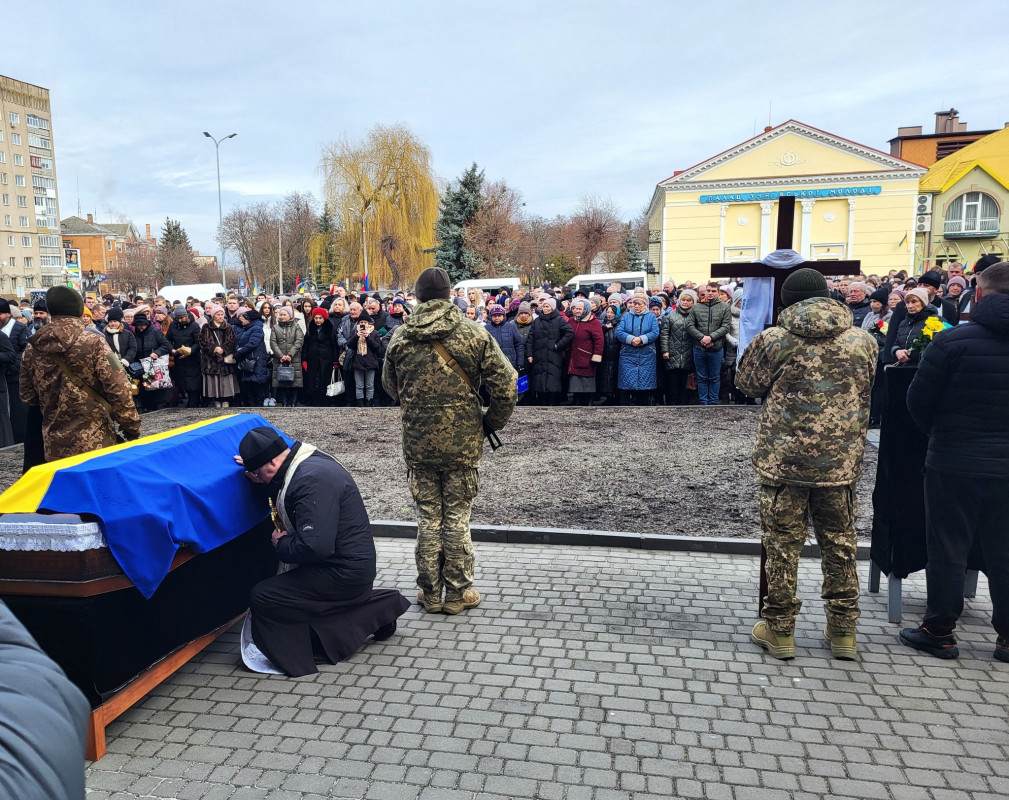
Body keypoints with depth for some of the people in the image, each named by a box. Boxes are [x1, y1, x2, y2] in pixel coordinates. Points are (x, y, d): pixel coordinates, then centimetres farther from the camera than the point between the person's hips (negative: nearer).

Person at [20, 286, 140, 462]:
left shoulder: (32, 347, 3)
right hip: (94, 441, -5)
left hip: (54, 444, 5)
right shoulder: (94, 342, -12)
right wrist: (132, 427, -5)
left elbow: (27, 396, 13)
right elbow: (118, 390, -15)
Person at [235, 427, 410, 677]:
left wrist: (282, 544, -12)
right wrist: (264, 481, 7)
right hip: (351, 565, 10)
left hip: (343, 575, -10)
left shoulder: (312, 481, -26)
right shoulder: (309, 461, 5)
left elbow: (315, 547, -31)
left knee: (262, 598, -10)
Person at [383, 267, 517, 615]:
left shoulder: (399, 338, -1)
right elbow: (506, 384, -9)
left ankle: (430, 594, 23)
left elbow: (391, 387, 13)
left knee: (428, 517, 13)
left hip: (418, 442, 2)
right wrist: (491, 423, 4)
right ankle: (457, 593, 20)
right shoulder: (474, 334, -8)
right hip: (462, 442, -2)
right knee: (457, 517, 9)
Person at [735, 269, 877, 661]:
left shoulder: (773, 341, -9)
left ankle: (779, 629, 19)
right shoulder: (863, 341, 0)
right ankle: (843, 631, 26)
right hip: (841, 462, 3)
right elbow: (868, 392, 14)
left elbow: (747, 383, 5)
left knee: (782, 545, 9)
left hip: (783, 460, -2)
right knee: (839, 544, 16)